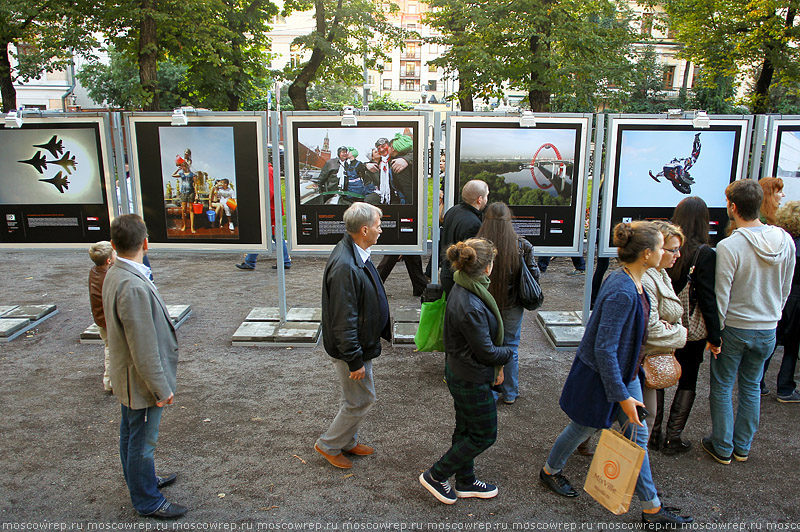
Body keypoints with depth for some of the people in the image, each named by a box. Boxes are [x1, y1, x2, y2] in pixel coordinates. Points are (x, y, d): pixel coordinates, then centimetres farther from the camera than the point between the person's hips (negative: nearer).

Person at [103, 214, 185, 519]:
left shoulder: (115, 274, 1)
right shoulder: (133, 287, -31)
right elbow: (143, 348, -27)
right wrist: (161, 388, -18)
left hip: (128, 377, 10)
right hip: (141, 380, -10)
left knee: (131, 434, 25)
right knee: (142, 441, 8)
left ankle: (140, 481, 46)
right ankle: (148, 502, 26)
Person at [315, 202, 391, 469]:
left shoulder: (356, 254, 2)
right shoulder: (345, 266, -31)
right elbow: (343, 320, -29)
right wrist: (354, 360, -22)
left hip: (359, 343, 10)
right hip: (351, 347, -10)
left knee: (356, 398, 23)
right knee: (362, 400, 6)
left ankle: (348, 441, 42)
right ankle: (329, 445, 24)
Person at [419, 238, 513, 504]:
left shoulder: (462, 290, -2)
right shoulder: (471, 307, -33)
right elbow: (487, 352, -22)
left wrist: (497, 366, 11)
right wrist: (508, 352, -2)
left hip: (460, 373, 9)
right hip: (472, 381, -9)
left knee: (466, 430, 23)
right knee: (484, 435, 10)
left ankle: (465, 481, 42)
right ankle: (436, 476, 20)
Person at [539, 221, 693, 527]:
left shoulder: (631, 283, -1)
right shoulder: (621, 292, -31)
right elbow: (604, 349, -29)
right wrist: (622, 396, -24)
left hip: (624, 372, 9)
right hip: (600, 376, -9)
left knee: (637, 435, 14)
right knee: (583, 429, 14)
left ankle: (651, 509, 29)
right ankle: (550, 471, 41)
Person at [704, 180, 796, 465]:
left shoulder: (729, 246, -22)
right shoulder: (785, 241, -4)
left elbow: (721, 295, -17)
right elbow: (785, 288, 6)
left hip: (735, 327, -5)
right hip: (768, 329, 5)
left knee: (722, 387, 11)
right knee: (751, 386, 19)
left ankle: (722, 448, 22)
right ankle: (742, 446, 30)